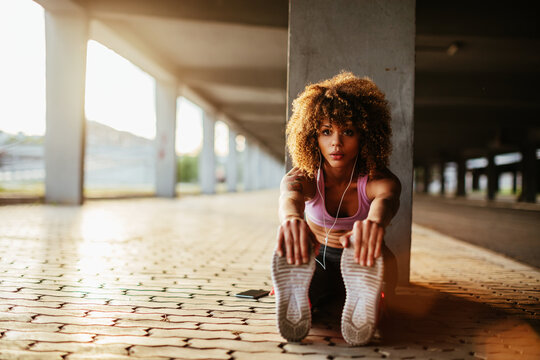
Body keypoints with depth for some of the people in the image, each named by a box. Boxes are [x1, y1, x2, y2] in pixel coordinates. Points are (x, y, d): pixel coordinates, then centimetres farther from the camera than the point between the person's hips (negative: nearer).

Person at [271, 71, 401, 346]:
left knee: (386, 260, -36)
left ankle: (363, 299, -57)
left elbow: (387, 197, -47)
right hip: (316, 262, 0)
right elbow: (290, 192, -45)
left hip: (357, 263, 0)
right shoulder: (306, 177, -18)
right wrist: (292, 218, -72)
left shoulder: (377, 179, -21)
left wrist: (375, 221, -74)